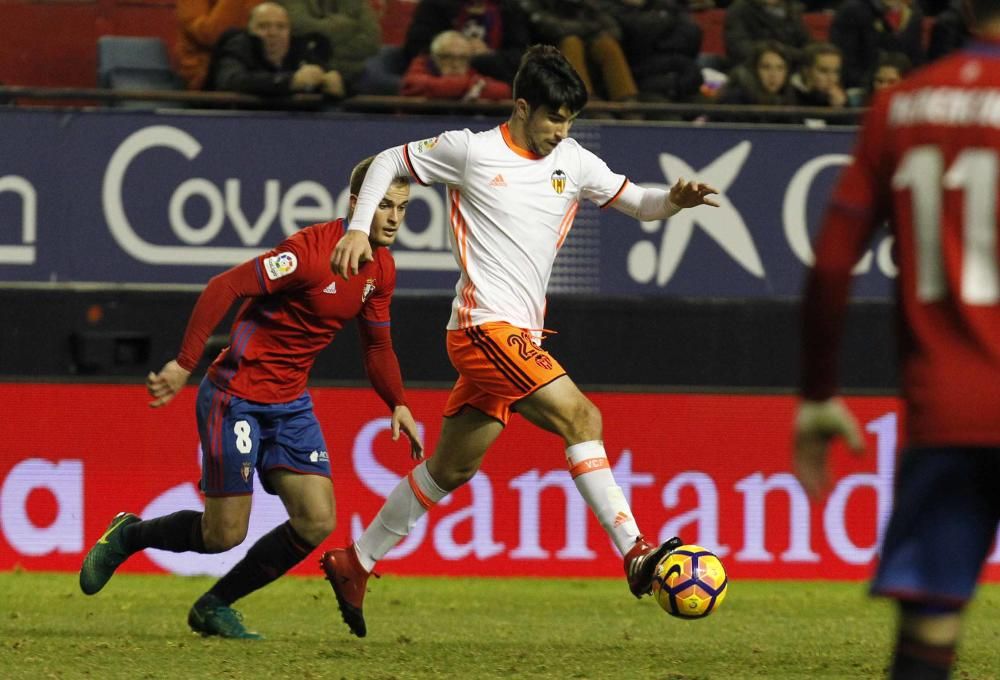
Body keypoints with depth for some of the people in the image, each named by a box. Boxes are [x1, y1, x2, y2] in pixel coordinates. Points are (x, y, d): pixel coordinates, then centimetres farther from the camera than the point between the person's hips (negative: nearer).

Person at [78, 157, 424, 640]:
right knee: (225, 535, -6)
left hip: (290, 403, 8)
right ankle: (127, 536, 23)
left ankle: (215, 606, 12)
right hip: (237, 396, -8)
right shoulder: (312, 251, -21)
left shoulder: (381, 271, 5)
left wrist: (398, 404, 5)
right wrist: (185, 364, -29)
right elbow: (224, 288, -25)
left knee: (317, 522, -6)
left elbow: (377, 346, 20)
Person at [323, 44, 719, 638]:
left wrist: (674, 202, -9)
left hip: (519, 337, 7)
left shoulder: (574, 163, 9)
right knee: (580, 415, -21)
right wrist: (359, 229, -2)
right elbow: (389, 162, 8)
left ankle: (354, 564, 26)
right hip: (485, 325, -7)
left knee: (453, 467, 14)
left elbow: (638, 202, 14)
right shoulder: (471, 150, -4)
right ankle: (635, 555, -27)